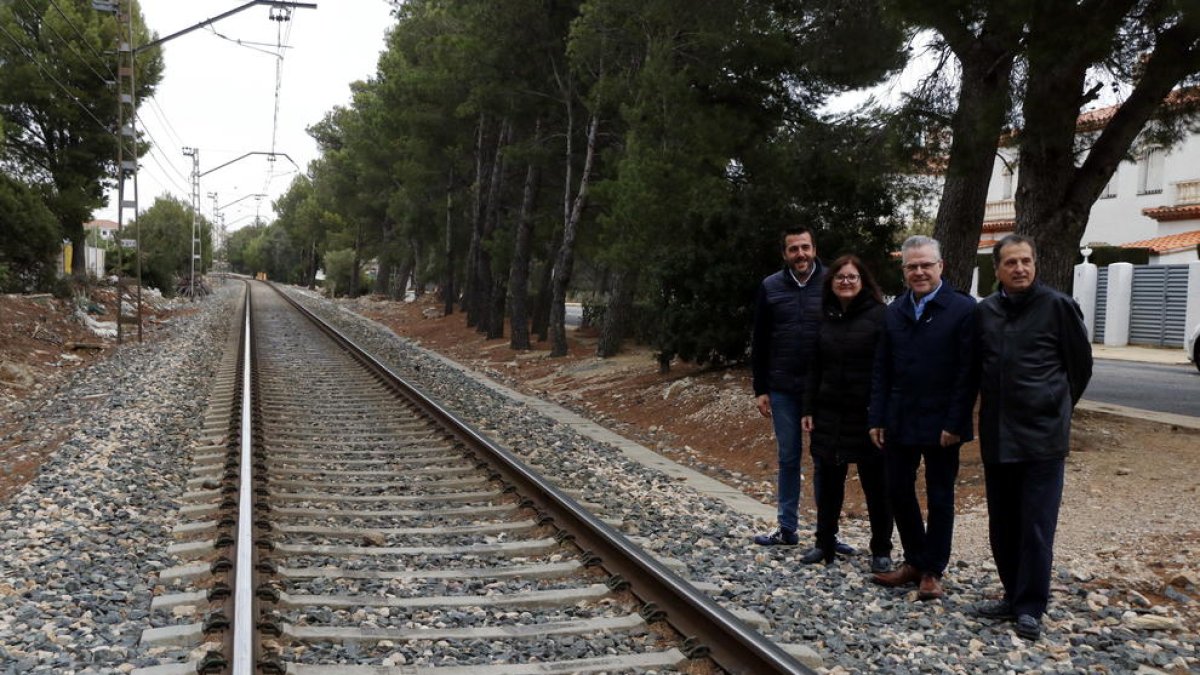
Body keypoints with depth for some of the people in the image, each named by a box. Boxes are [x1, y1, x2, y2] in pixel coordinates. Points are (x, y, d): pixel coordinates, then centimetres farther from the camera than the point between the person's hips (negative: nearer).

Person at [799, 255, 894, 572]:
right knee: (827, 481, 10)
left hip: (867, 414, -5)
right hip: (830, 414, 5)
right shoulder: (826, 319, 9)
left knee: (875, 485, 6)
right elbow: (815, 368, 13)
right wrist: (809, 409, 9)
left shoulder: (878, 316, -7)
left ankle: (881, 551, 19)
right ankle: (825, 544, 24)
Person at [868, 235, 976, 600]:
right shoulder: (894, 311, 7)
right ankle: (915, 561, 27)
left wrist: (954, 424, -15)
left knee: (939, 498, 7)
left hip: (940, 424, -5)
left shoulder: (963, 309, -9)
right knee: (898, 491, 10)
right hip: (899, 421, 5)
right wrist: (877, 419, 3)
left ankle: (933, 571, 20)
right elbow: (882, 370, 8)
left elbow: (967, 374, -11)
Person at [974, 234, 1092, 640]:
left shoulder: (1057, 306, -6)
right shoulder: (985, 311, 5)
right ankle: (1014, 596, 26)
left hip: (1043, 437, -4)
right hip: (997, 436, 5)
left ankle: (1030, 607, 10)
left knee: (1036, 527, -1)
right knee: (1001, 526, 12)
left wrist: (1057, 407, 10)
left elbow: (1080, 364, 4)